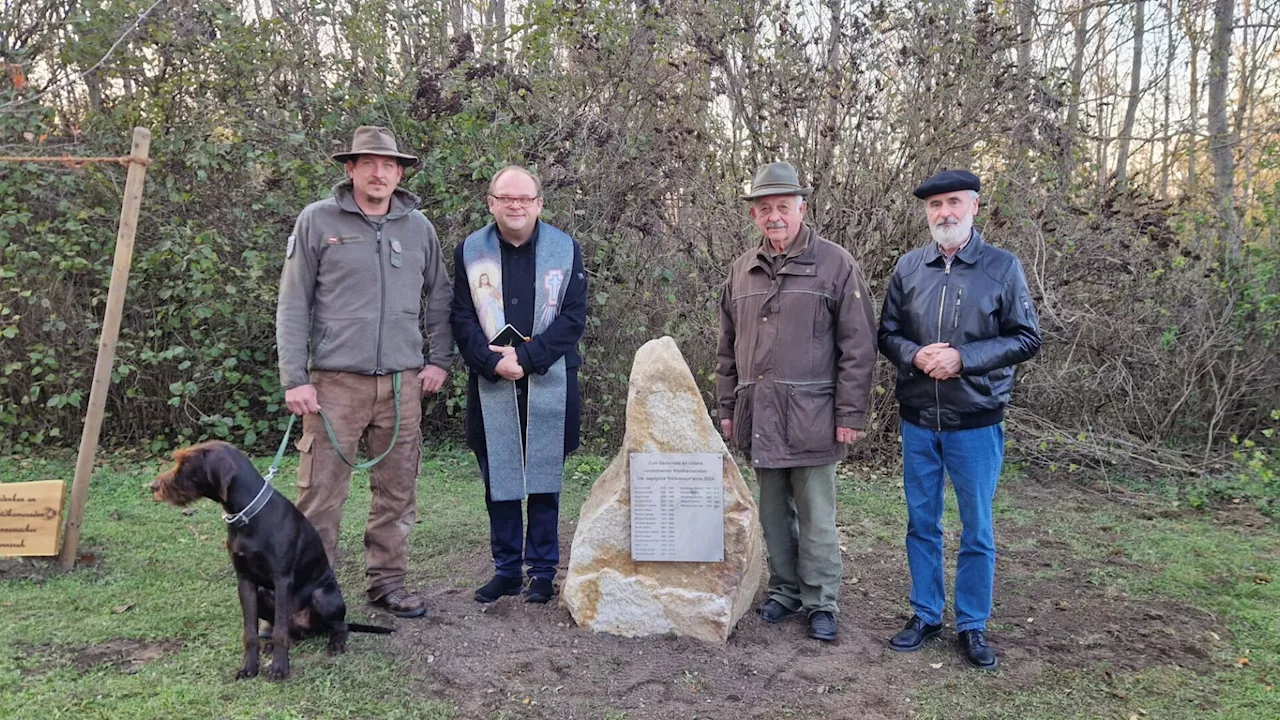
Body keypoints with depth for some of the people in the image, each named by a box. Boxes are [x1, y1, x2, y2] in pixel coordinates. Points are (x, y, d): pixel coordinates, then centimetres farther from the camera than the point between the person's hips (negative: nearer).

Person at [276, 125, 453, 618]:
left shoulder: (418, 227, 10)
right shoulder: (318, 221, 1)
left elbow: (439, 298, 19)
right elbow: (293, 305, 0)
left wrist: (440, 360, 10)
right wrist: (294, 379, -6)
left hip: (403, 382, 4)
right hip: (335, 380, -3)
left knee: (398, 491, 10)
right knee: (320, 494, -2)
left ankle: (387, 582, 24)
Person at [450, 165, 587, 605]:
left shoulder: (566, 250, 3)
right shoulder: (469, 251, 5)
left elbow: (574, 317, -3)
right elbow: (462, 319, 2)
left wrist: (527, 358, -12)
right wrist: (494, 362, -13)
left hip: (549, 384, -1)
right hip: (490, 385, 1)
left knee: (545, 479, 6)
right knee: (499, 480, 7)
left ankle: (542, 570, 18)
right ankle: (506, 569, 21)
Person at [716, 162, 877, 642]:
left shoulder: (836, 265, -3)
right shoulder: (742, 271, 12)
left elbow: (858, 347, -5)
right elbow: (728, 348, 17)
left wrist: (851, 414, -9)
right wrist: (727, 407, 13)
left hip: (812, 417, -4)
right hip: (759, 417, 5)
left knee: (816, 516, 4)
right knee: (773, 512, 14)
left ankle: (821, 603, 16)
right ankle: (784, 591, 27)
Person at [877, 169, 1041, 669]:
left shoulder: (1003, 267, -4)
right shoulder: (909, 267, 3)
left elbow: (1026, 339, -4)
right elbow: (887, 334, 8)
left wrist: (963, 358, -17)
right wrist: (915, 356, -14)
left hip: (976, 421, -2)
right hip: (917, 420, 3)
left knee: (977, 528, 8)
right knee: (921, 523, 12)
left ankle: (972, 626, 23)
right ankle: (925, 615, 28)